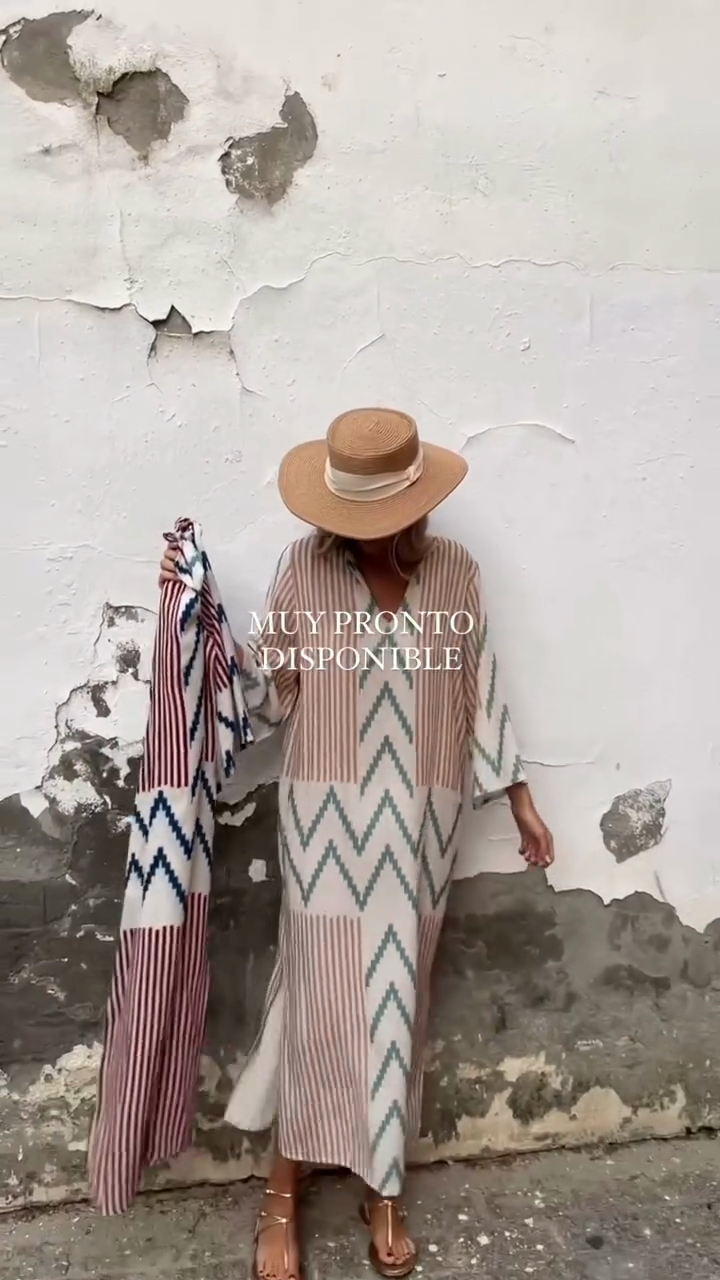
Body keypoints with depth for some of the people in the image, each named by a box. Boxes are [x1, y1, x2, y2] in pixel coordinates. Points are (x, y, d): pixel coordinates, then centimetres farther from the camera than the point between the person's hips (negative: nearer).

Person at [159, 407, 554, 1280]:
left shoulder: (454, 572, -2)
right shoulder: (304, 568, -7)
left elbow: (478, 693, 6)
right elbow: (267, 693, -4)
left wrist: (520, 799, 9)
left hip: (418, 826, 2)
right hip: (330, 822, -2)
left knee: (397, 1002, 13)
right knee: (321, 998, 6)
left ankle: (382, 1189, 35)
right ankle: (283, 1195, 28)